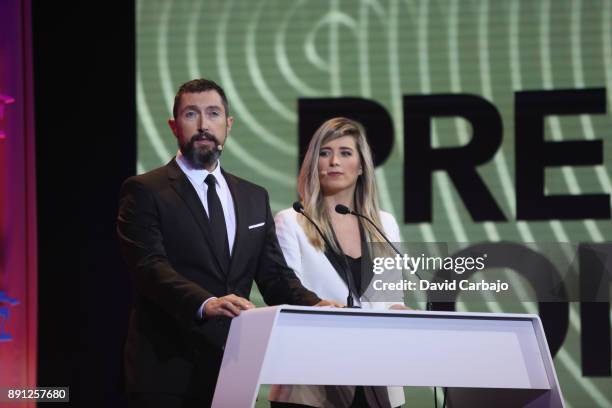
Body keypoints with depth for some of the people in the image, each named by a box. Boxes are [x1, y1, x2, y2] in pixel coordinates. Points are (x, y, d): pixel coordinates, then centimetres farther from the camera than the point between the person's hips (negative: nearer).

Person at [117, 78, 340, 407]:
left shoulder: (254, 198, 16)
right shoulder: (144, 192, -2)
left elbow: (274, 276, 12)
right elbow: (151, 267, -16)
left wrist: (315, 305, -10)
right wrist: (205, 304, -34)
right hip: (168, 371, -5)